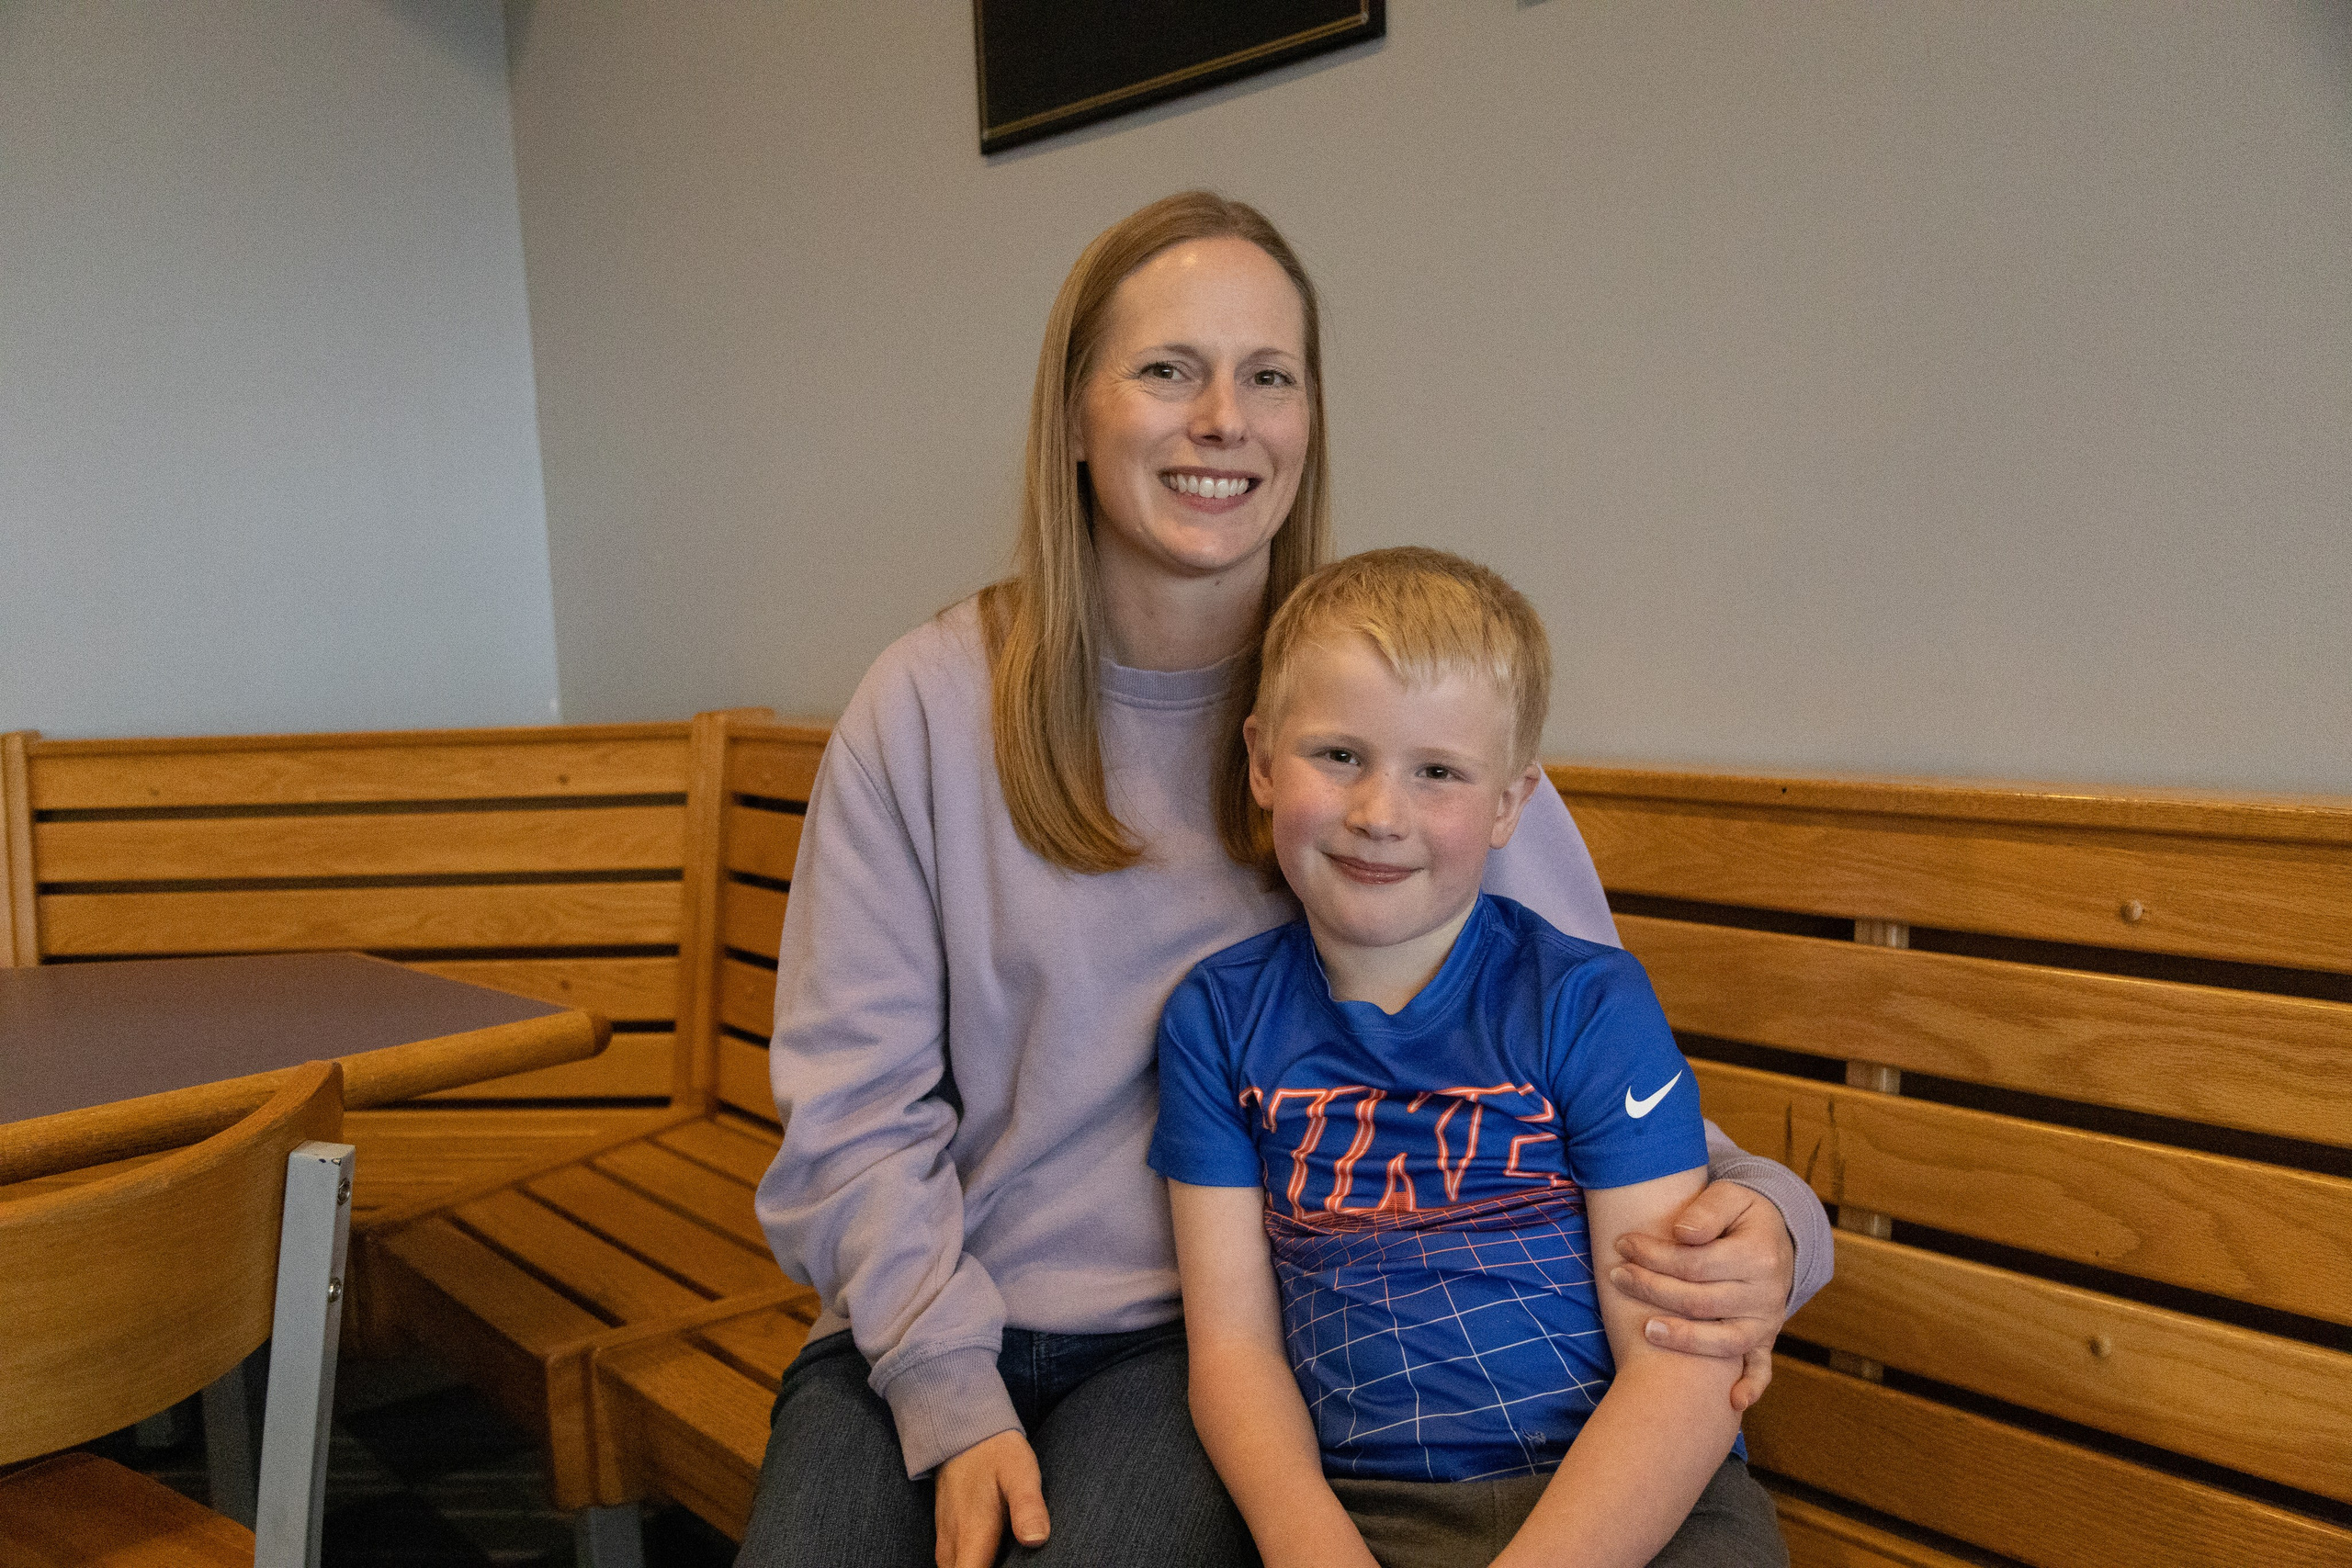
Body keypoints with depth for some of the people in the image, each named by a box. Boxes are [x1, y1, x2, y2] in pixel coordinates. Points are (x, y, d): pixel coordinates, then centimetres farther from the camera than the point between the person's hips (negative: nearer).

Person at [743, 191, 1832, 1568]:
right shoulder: (931, 707, -3)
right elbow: (853, 1104, -2)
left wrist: (1754, 1212, -21)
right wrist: (947, 1395, -12)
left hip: (1211, 1333, -1)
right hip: (924, 1320, 2)